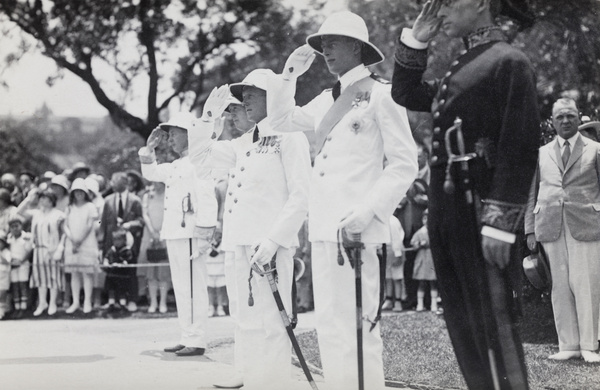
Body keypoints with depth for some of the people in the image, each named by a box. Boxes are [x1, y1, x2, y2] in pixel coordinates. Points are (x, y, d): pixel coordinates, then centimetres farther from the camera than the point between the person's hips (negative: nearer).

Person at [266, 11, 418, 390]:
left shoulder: (380, 93, -4)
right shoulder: (327, 100, 16)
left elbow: (405, 164, -7)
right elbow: (281, 120, 29)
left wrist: (368, 209, -18)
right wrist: (289, 74, 15)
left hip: (357, 228, -8)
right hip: (323, 228, 8)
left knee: (358, 324, -9)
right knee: (329, 325, 10)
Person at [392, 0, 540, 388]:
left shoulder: (509, 62, -7)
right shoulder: (461, 68, 18)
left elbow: (521, 148, -14)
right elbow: (405, 94, 30)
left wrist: (500, 225, -19)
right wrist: (415, 41, 16)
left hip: (480, 214, -8)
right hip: (447, 215, 9)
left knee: (493, 323, -7)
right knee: (463, 324, 11)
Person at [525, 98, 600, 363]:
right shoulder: (541, 154, 16)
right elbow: (531, 194, 16)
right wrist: (530, 229, 8)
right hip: (551, 228, 3)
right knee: (560, 287, 2)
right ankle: (568, 345, 7)